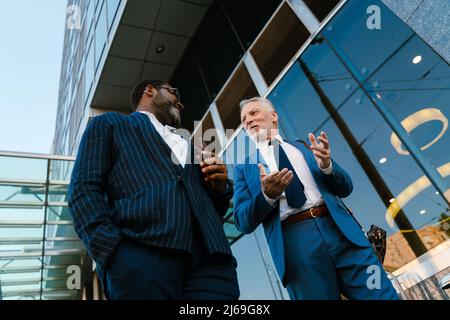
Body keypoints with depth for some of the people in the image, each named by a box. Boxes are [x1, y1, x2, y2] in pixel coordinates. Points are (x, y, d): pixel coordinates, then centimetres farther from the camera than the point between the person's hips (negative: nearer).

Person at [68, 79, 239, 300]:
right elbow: (84, 188, 3)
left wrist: (220, 188, 9)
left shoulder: (187, 144, 33)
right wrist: (111, 249, -12)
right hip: (142, 252, -4)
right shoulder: (108, 124, 19)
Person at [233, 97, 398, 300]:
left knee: (384, 296, -2)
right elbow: (243, 222, 2)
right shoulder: (244, 168, 13)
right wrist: (267, 195, -16)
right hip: (294, 242, -1)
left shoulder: (305, 146, 17)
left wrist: (326, 165, -6)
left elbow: (345, 188, 15)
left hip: (339, 231, 2)